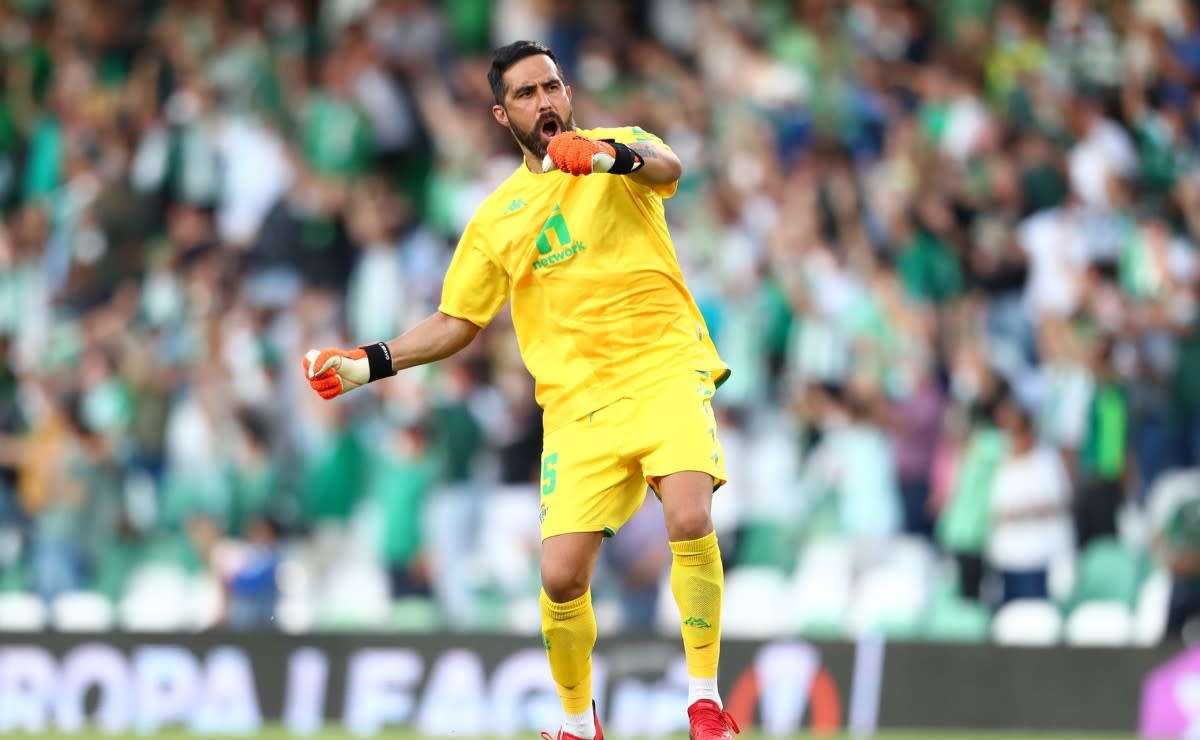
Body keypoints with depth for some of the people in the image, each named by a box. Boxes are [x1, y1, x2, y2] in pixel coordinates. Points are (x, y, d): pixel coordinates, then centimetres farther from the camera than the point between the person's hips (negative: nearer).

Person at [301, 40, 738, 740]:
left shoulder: (622, 146, 6)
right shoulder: (497, 217, 16)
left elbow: (667, 168, -19)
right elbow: (457, 322, 22)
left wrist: (607, 154, -40)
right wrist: (368, 364, 10)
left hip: (666, 371, -3)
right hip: (579, 404, 3)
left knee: (690, 518, -27)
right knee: (562, 575, -9)